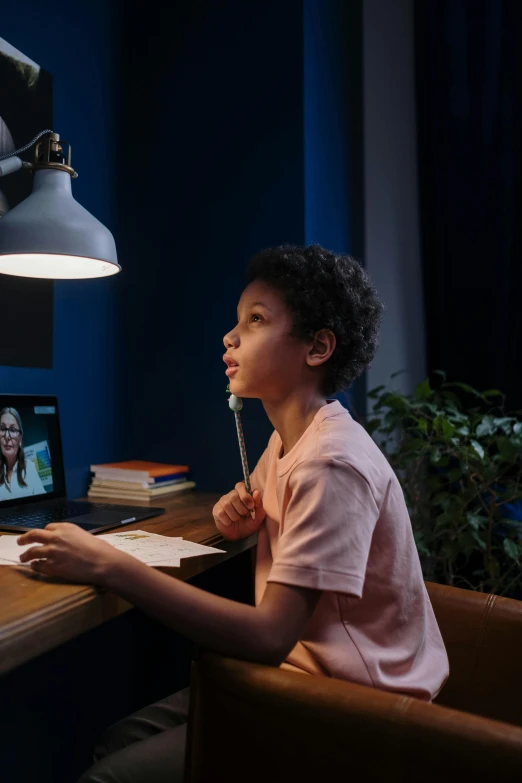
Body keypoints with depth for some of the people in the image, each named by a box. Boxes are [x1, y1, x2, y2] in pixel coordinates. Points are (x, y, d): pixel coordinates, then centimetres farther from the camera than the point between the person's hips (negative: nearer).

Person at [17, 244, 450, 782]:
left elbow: (269, 637, -30)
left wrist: (108, 566, -29)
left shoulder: (334, 461, -24)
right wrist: (236, 519, -2)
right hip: (298, 669, 8)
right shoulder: (285, 441, 5)